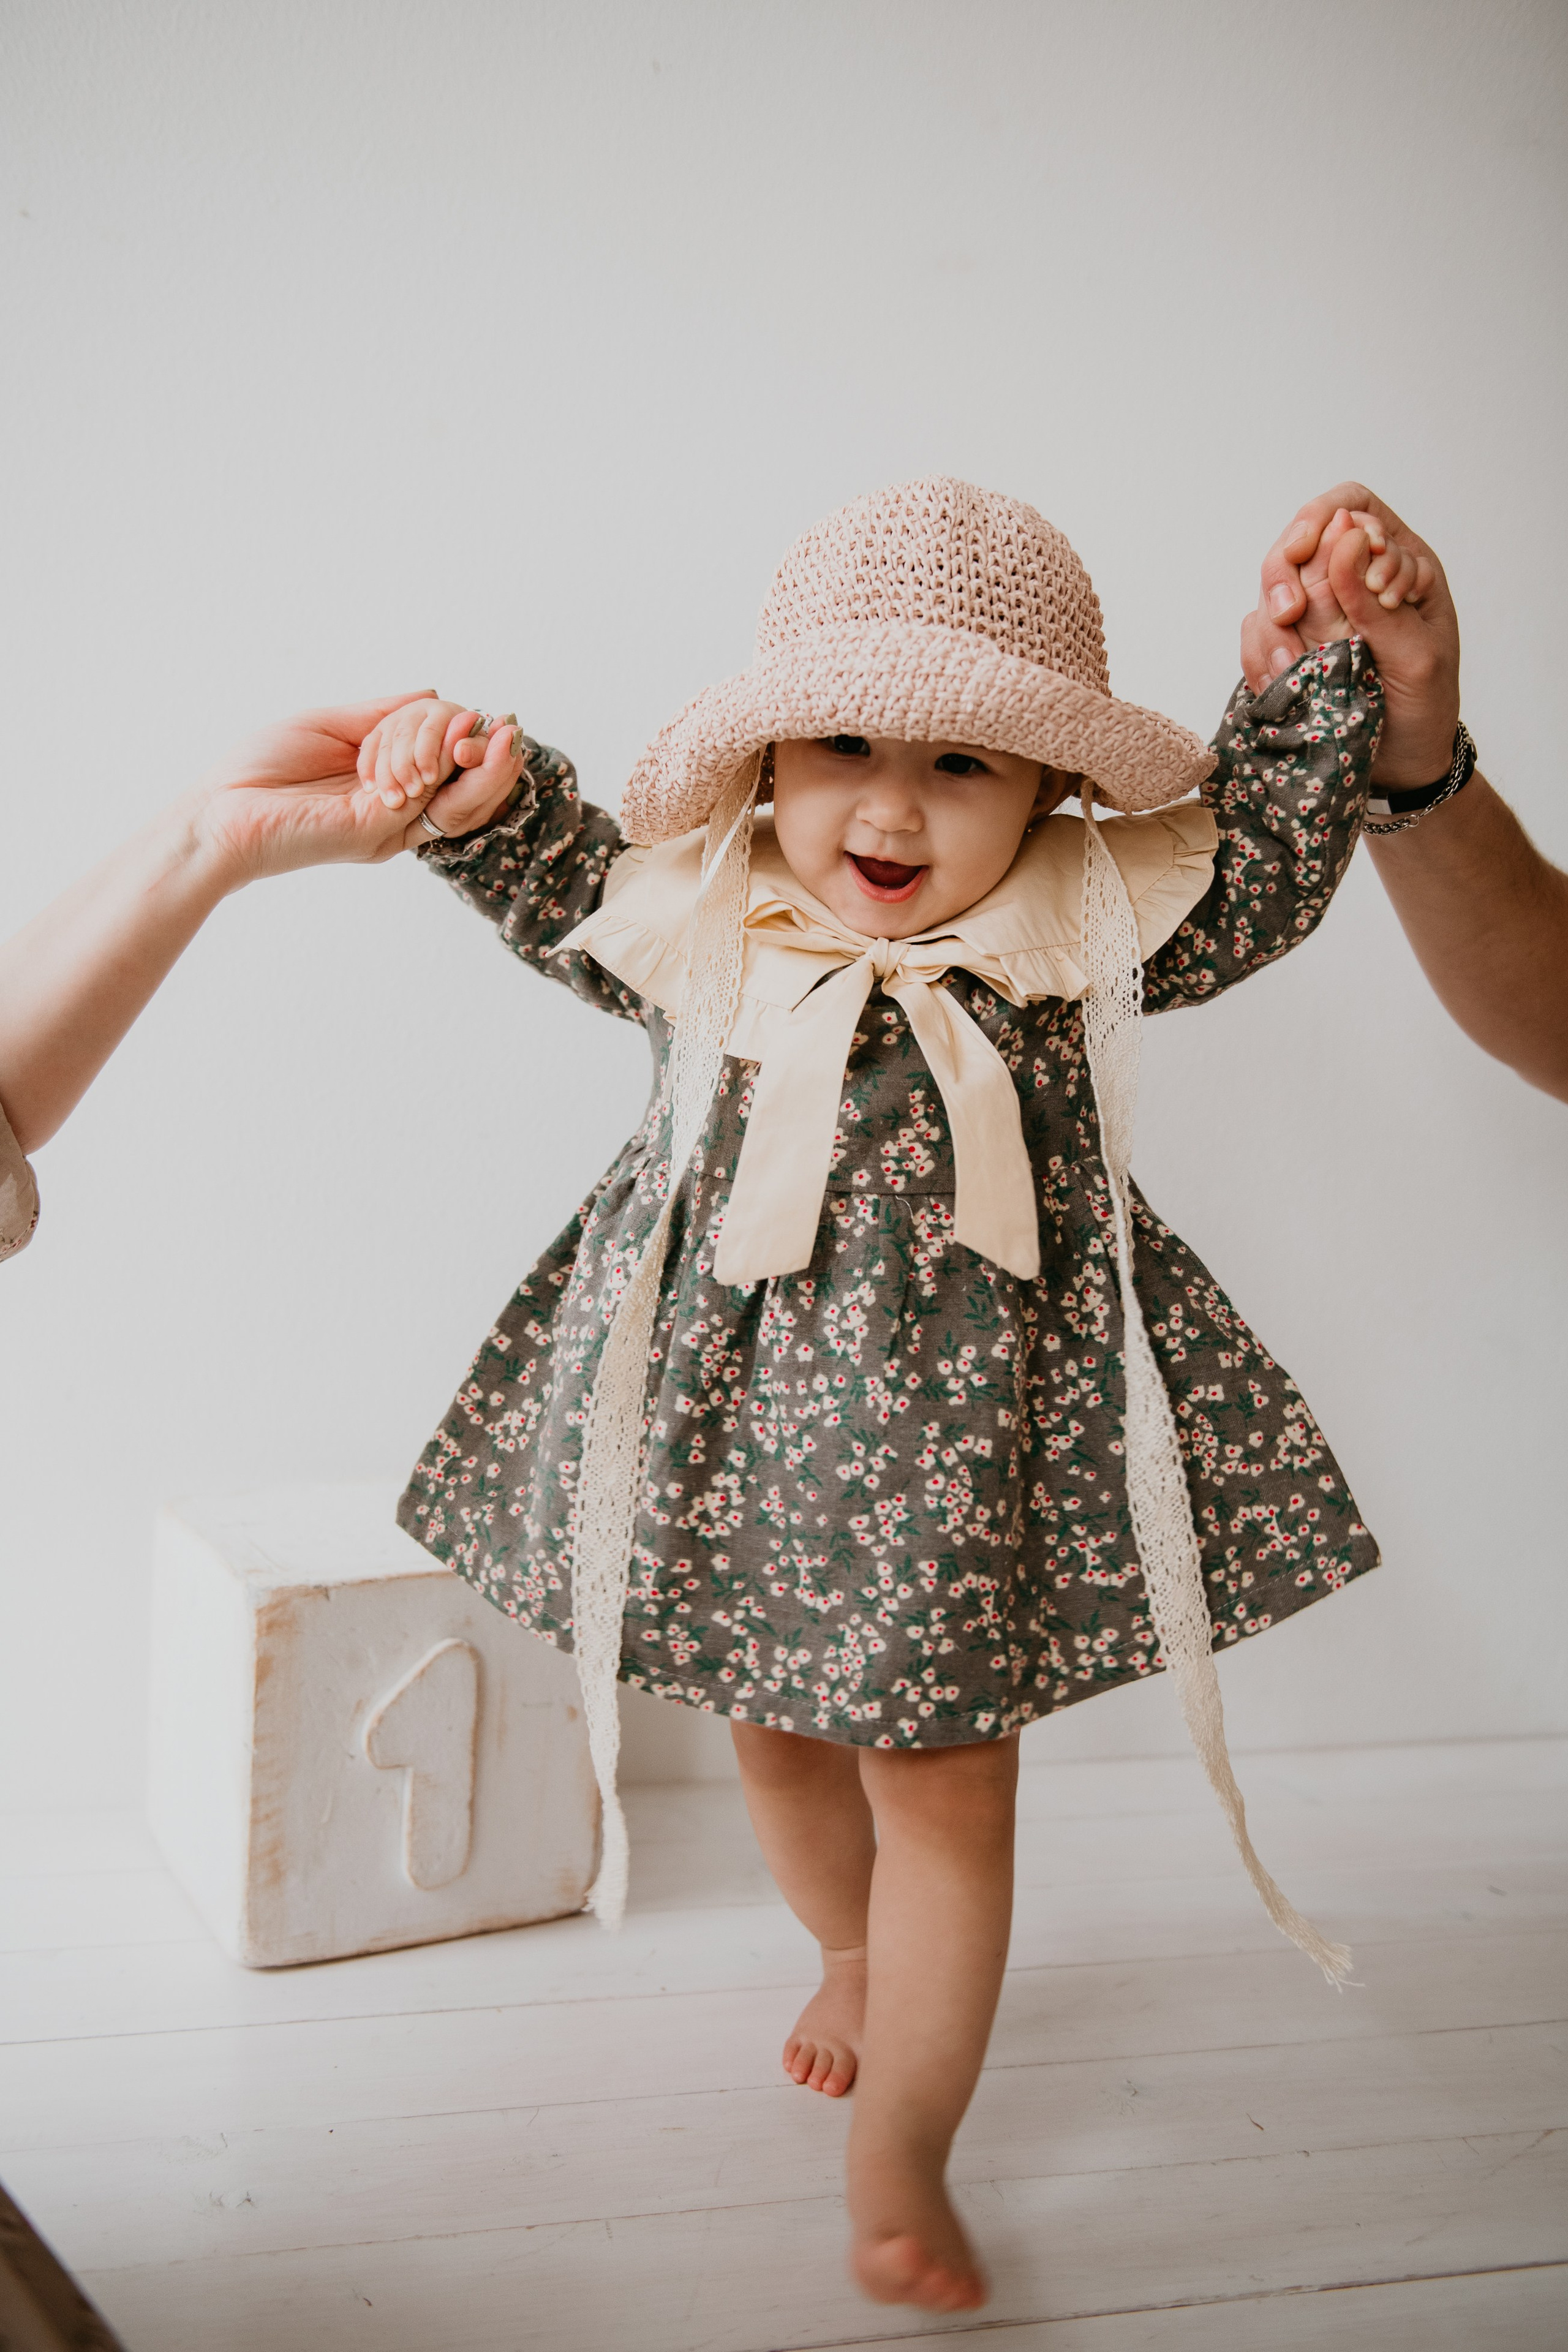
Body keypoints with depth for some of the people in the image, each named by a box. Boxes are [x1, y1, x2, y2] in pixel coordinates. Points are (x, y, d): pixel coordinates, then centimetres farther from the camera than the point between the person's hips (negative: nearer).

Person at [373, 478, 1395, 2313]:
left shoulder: (1083, 925, -9)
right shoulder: (704, 916, -4)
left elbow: (1269, 851, -6)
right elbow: (550, 878, 6)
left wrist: (1321, 671, -17)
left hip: (969, 1431, -3)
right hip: (739, 1418, 3)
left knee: (947, 1785, 3)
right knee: (776, 1743, 23)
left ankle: (900, 2151, 19)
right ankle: (856, 1954, 54)